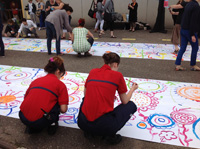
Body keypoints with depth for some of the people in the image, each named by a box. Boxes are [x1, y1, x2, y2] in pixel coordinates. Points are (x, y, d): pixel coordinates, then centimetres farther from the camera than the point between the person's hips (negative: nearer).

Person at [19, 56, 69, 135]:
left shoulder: (36, 81, 17)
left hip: (23, 118, 5)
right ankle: (52, 123, 15)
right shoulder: (60, 84, 3)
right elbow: (63, 110, -3)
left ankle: (31, 127, 18)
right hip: (40, 121, -5)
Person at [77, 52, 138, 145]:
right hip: (104, 125, -4)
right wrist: (133, 88, 30)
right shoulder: (118, 75, -1)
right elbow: (125, 101, 10)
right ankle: (110, 135, 5)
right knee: (131, 105, 20)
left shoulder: (92, 72, 10)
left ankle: (88, 131, 20)